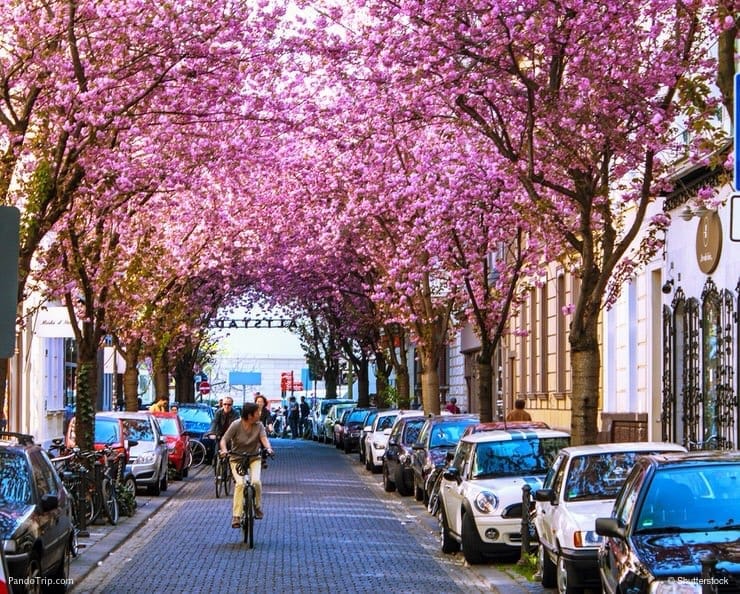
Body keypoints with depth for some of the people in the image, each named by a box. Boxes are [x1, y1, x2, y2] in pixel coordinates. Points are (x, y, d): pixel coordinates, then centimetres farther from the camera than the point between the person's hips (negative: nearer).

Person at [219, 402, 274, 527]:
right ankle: (236, 516, -18)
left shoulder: (259, 426, -6)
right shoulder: (236, 425, -14)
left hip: (254, 458, 2)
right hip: (237, 459, -2)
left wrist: (268, 448, -41)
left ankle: (258, 507, 4)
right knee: (240, 483, -24)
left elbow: (264, 438, -19)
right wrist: (224, 450, -37)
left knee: (256, 481, -23)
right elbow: (224, 440, -16)